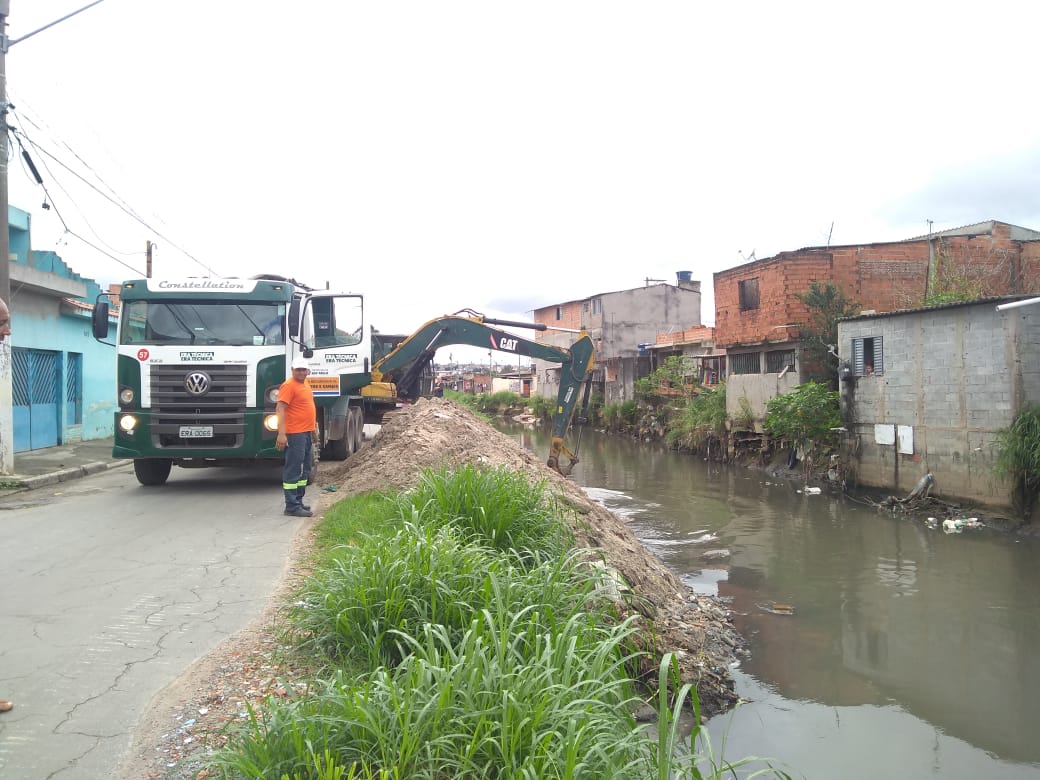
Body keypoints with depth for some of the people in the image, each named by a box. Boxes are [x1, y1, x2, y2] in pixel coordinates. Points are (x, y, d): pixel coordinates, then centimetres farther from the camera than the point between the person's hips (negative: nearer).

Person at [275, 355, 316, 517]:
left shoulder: (305, 385, 16)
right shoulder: (289, 385, -13)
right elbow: (280, 409, -20)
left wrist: (312, 431, 26)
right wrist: (281, 434, -27)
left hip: (307, 433, 10)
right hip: (295, 435, -10)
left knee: (304, 470, 16)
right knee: (293, 471, -8)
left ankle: (298, 501, 26)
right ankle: (292, 506, -6)